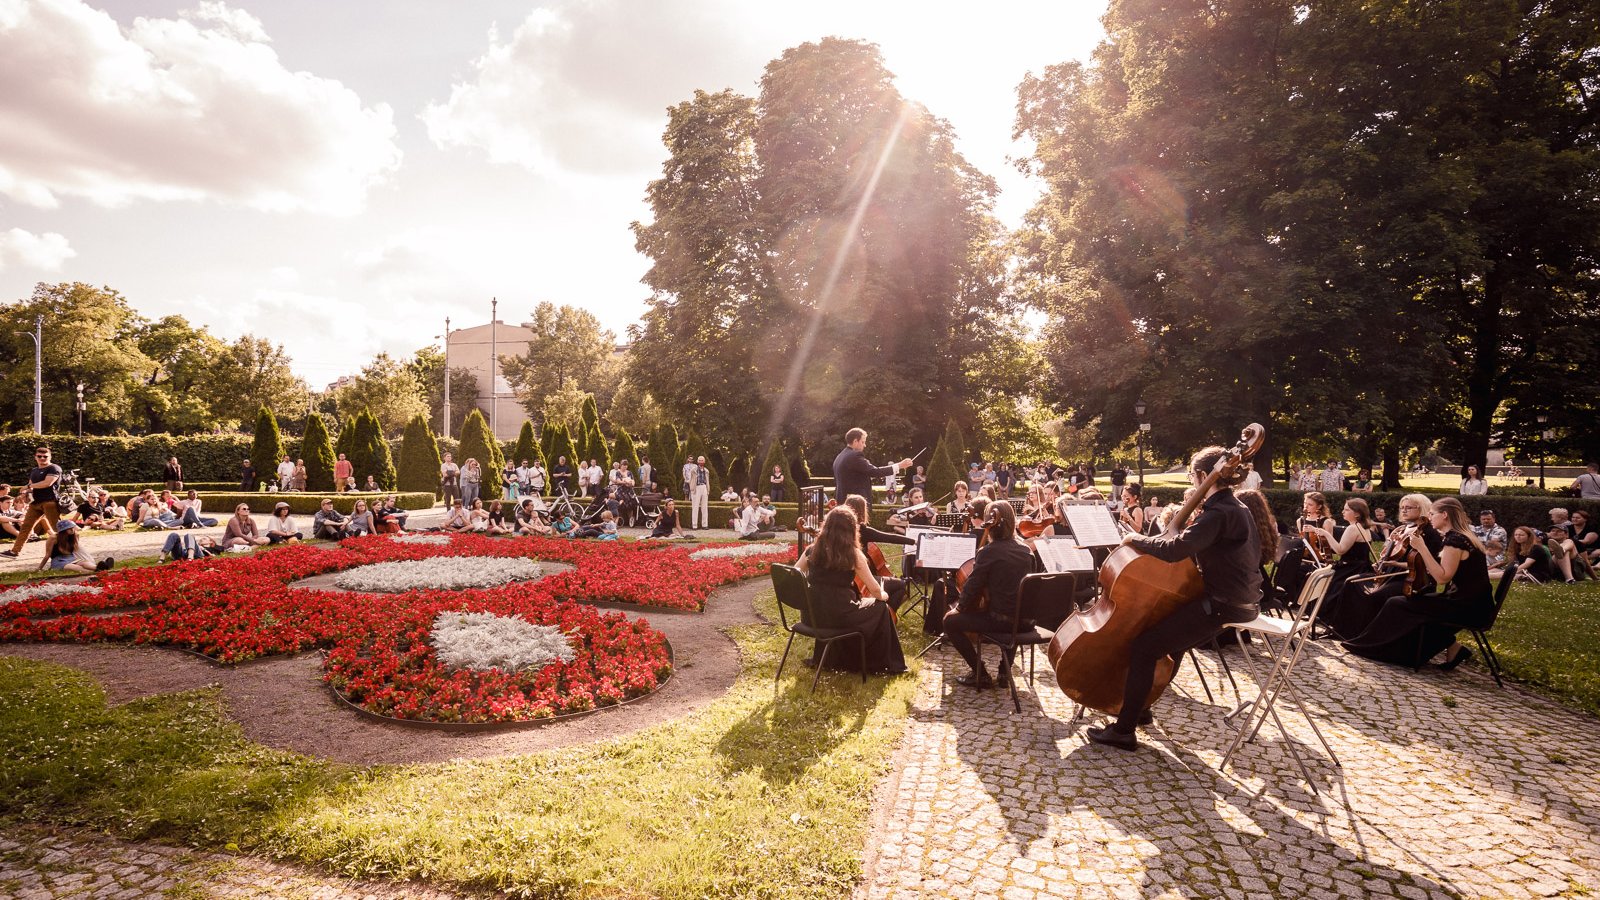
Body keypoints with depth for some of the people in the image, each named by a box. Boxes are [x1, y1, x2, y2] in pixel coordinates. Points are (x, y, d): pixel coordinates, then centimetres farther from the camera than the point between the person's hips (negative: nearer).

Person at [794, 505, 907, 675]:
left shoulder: (812, 550, 0)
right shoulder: (853, 554, -10)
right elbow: (875, 590, -5)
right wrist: (883, 596, 17)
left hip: (813, 616, 5)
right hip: (839, 616, -5)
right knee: (881, 608, 19)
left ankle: (822, 657, 43)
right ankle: (883, 665, 29)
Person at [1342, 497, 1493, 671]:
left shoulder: (1454, 539, -18)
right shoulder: (1461, 535, 12)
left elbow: (1442, 578, -23)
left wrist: (1421, 548, -21)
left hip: (1467, 606, -9)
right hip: (1472, 602, 9)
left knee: (1397, 605, -5)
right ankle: (1452, 646, 16)